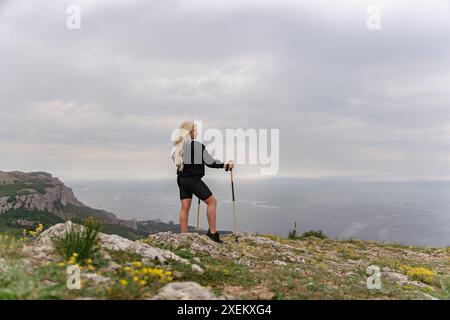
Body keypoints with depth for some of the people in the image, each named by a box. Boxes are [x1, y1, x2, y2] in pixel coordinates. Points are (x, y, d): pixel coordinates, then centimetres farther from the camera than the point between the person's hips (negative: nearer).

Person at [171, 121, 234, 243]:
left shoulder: (178, 146, 10)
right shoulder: (197, 146, -14)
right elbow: (210, 162, -14)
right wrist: (226, 165, -4)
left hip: (181, 179, 8)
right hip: (193, 179, -8)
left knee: (184, 207, 8)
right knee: (212, 201, 3)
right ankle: (212, 232, 5)